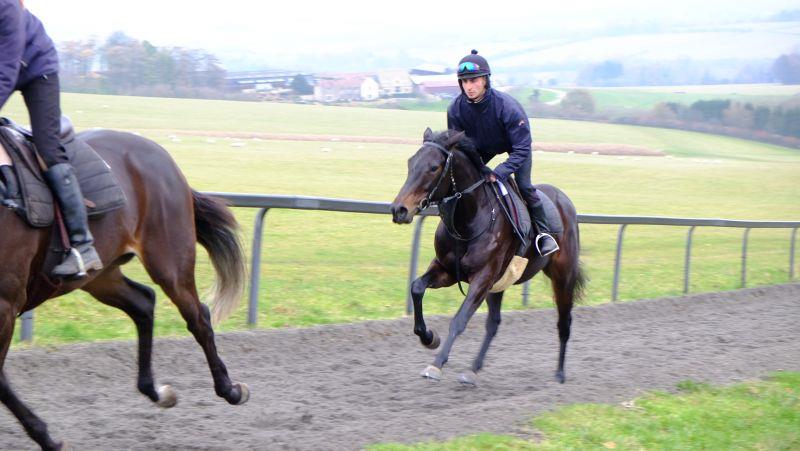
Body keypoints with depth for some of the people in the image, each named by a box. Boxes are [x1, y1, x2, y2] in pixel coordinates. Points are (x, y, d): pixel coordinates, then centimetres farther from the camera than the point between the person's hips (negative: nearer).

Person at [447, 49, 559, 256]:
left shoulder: (508, 106, -41)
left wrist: (498, 173, -47)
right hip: (482, 146, 4)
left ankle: (543, 230, 3)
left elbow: (521, 149, -37)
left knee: (524, 186, -17)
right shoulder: (455, 109, -29)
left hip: (515, 143, -4)